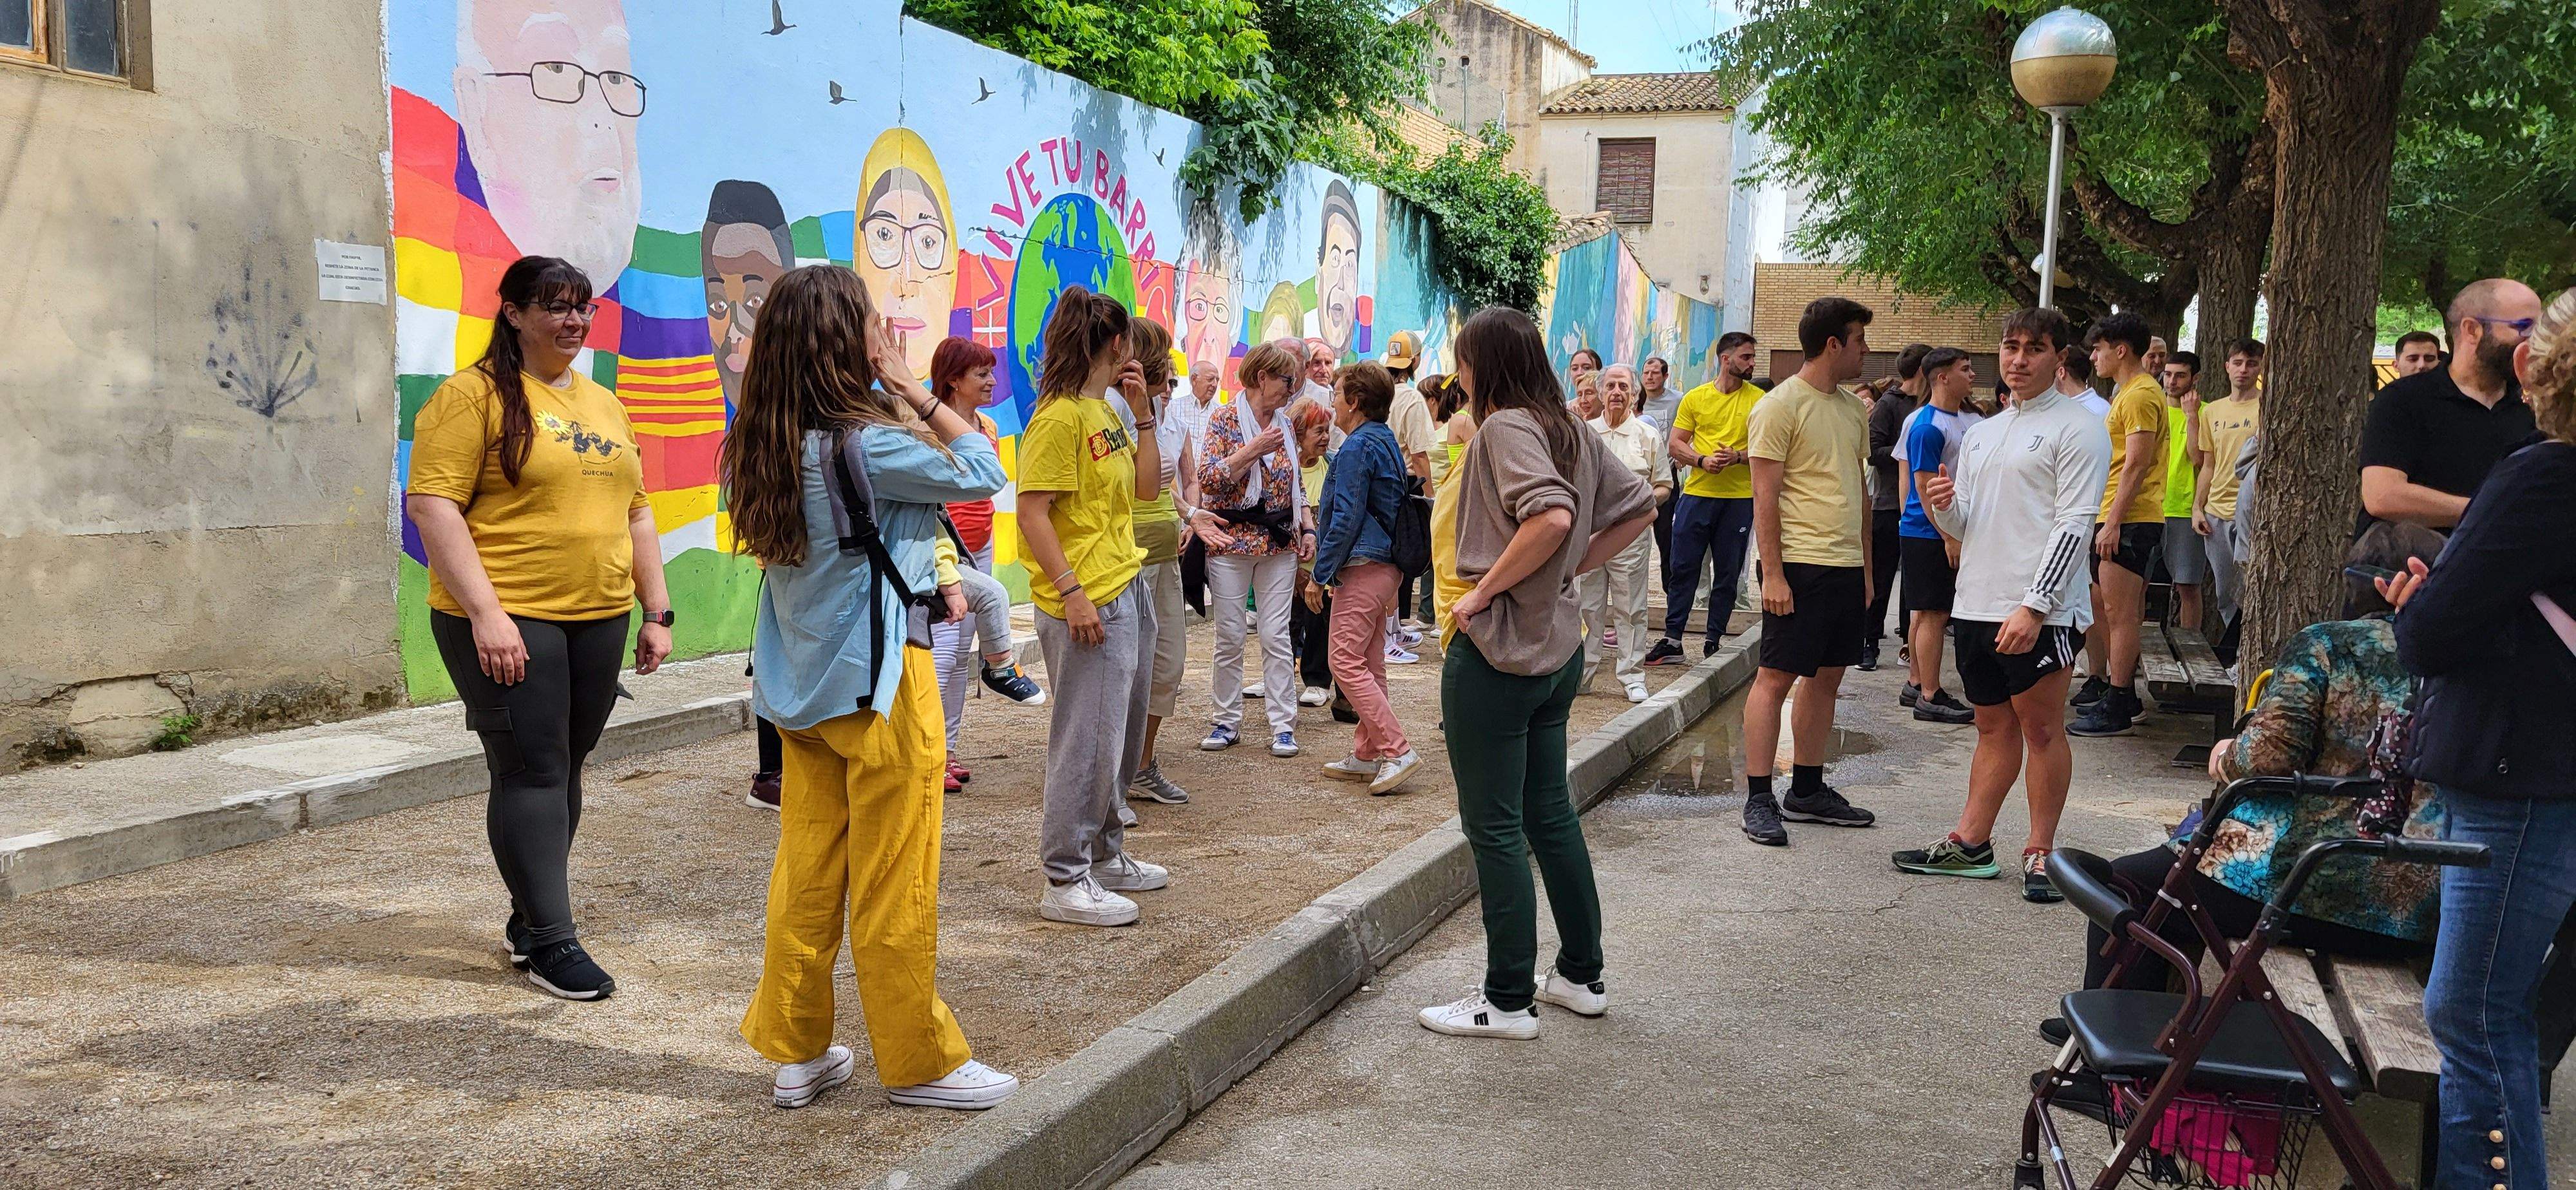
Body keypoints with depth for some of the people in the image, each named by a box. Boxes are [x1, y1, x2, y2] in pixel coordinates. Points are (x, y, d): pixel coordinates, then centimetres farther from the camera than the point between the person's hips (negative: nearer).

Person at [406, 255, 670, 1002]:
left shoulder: (603, 404, 17)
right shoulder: (474, 394, -5)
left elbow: (635, 514, 20)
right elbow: (431, 504, -12)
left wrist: (656, 611, 14)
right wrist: (485, 612, -19)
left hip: (598, 620, 7)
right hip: (509, 622, -6)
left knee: (564, 771, 11)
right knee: (532, 772, -4)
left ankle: (528, 915, 24)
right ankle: (550, 941, 1)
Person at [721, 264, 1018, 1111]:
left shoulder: (761, 450, 2)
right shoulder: (867, 444, -20)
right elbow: (982, 470, -10)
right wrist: (909, 386, -8)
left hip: (802, 681, 7)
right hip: (877, 677, -7)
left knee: (806, 872, 13)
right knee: (894, 884, 3)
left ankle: (797, 1052, 22)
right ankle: (918, 1062, 14)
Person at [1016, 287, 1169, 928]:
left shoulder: (1108, 412, 15)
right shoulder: (1058, 417, -13)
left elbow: (1147, 486, 18)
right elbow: (1032, 513, -17)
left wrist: (1142, 413, 10)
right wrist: (1071, 592, -22)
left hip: (1129, 592, 9)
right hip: (1088, 605, -9)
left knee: (1123, 734, 17)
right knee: (1087, 741, -5)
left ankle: (1105, 854, 31)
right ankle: (1065, 881, 4)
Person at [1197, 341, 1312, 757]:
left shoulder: (1285, 425, 12)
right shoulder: (1225, 418, -4)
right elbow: (1208, 479, -14)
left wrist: (1307, 529, 8)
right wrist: (1254, 450, -20)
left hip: (1279, 544, 4)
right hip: (1231, 541, -4)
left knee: (1276, 635, 0)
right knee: (1230, 636, 2)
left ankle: (1283, 725, 4)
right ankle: (1227, 721, 13)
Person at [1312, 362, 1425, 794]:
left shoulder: (1358, 447, -14)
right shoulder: (1387, 441, 16)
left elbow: (1345, 518, -18)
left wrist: (1321, 575, -12)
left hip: (1362, 566, -10)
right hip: (1387, 565, 10)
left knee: (1345, 661, -10)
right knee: (1369, 662, 13)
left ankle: (1398, 751, -13)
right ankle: (1367, 755, 17)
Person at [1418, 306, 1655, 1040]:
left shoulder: (1506, 425, -15)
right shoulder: (1570, 431, 10)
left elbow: (1551, 515, -30)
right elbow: (1639, 507, 14)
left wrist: (1484, 591, -21)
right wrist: (1569, 570, 11)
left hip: (1497, 649, -9)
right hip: (1557, 645, 9)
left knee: (1495, 828, 0)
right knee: (1550, 814, 18)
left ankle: (1507, 1000, 9)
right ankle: (1582, 977, 27)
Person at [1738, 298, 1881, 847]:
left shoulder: (1853, 410, 15)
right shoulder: (1781, 406, -9)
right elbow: (1765, 497, -12)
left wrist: (1866, 567, 18)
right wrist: (1772, 574, -17)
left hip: (1846, 566, 8)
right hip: (1798, 564, -8)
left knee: (1827, 677, 11)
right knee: (1775, 677, -4)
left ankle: (1807, 790, 21)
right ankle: (1758, 798, -1)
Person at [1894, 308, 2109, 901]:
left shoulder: (2077, 428, -4)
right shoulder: (1981, 434, 19)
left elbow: (2075, 525, -12)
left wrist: (2033, 607, -19)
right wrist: (1942, 506, -4)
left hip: (2042, 613, -7)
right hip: (1977, 606, 7)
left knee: (2042, 729, -1)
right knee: (1994, 727, 13)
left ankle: (2040, 852, 7)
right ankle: (1970, 844, 17)